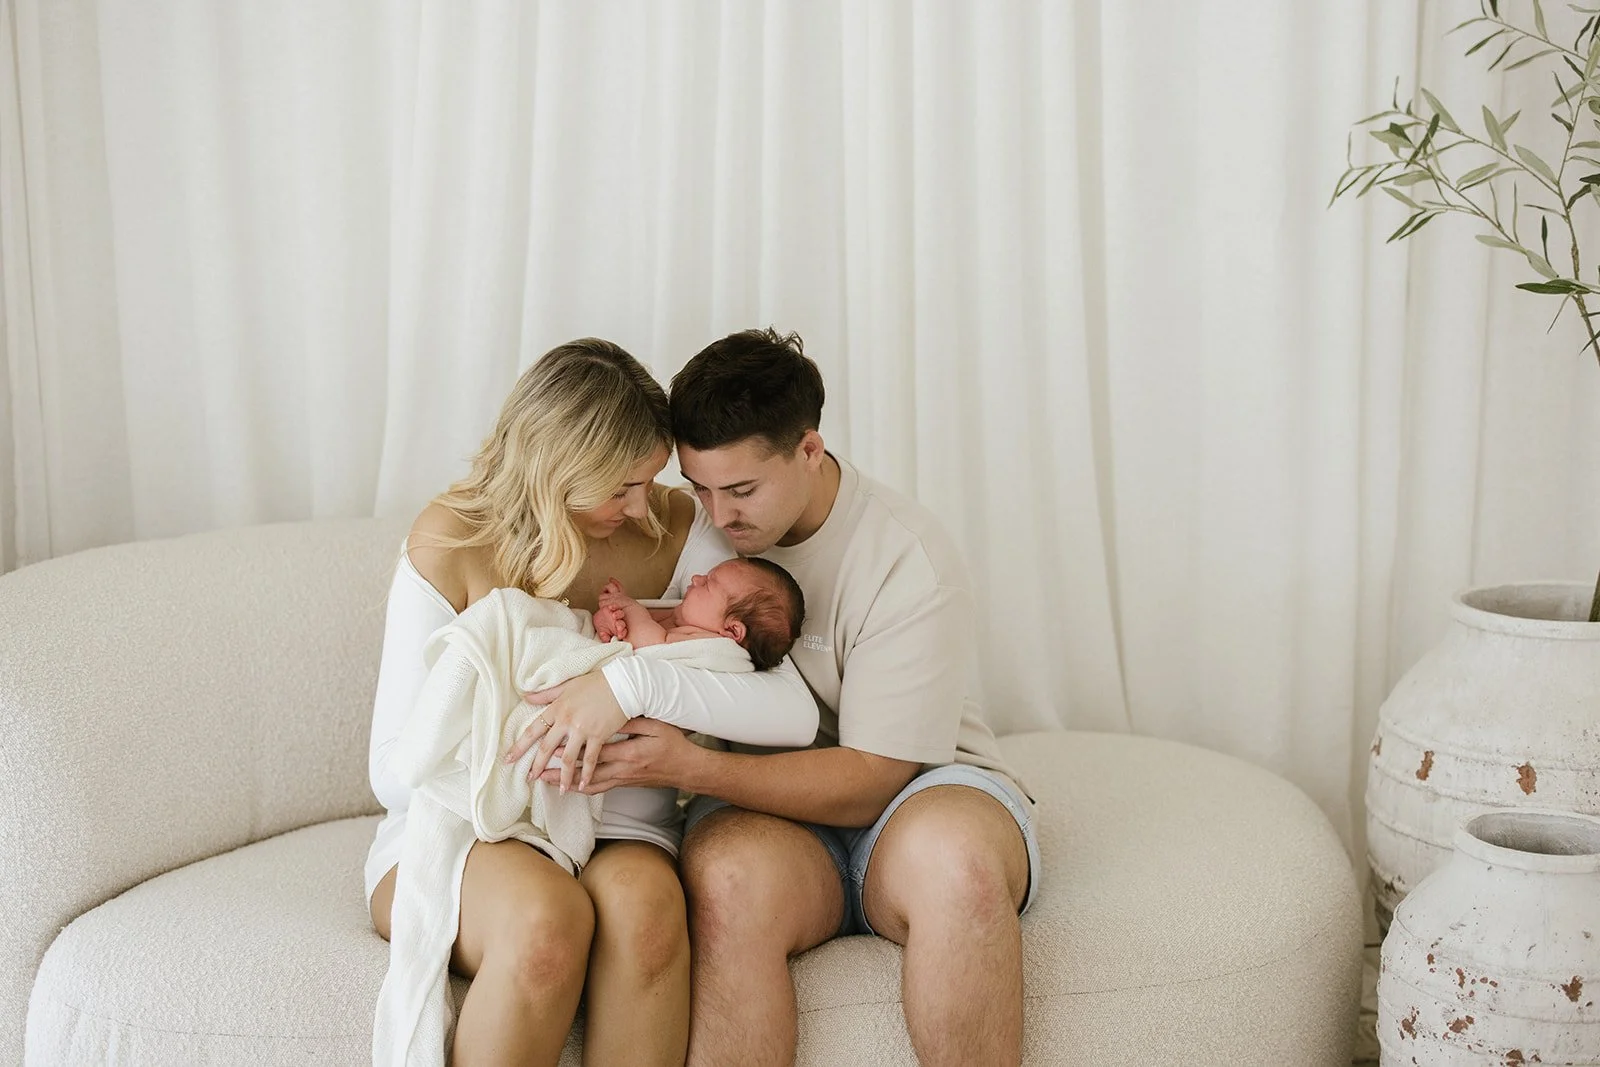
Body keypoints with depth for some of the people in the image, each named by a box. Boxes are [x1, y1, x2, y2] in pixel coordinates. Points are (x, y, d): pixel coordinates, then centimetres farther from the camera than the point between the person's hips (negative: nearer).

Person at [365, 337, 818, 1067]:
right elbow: (394, 768, -8)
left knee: (642, 903, -35)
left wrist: (635, 682, -29)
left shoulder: (674, 530, -3)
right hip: (458, 829, -1)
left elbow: (794, 716, -14)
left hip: (616, 832, 2)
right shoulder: (449, 544, -7)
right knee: (546, 919, -36)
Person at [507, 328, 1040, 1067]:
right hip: (768, 816, 2)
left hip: (912, 795, -2)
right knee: (727, 874, -36)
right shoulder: (696, 531, 2)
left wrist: (689, 767, -28)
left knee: (955, 858, -39)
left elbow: (870, 780, -16)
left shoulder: (909, 561, -13)